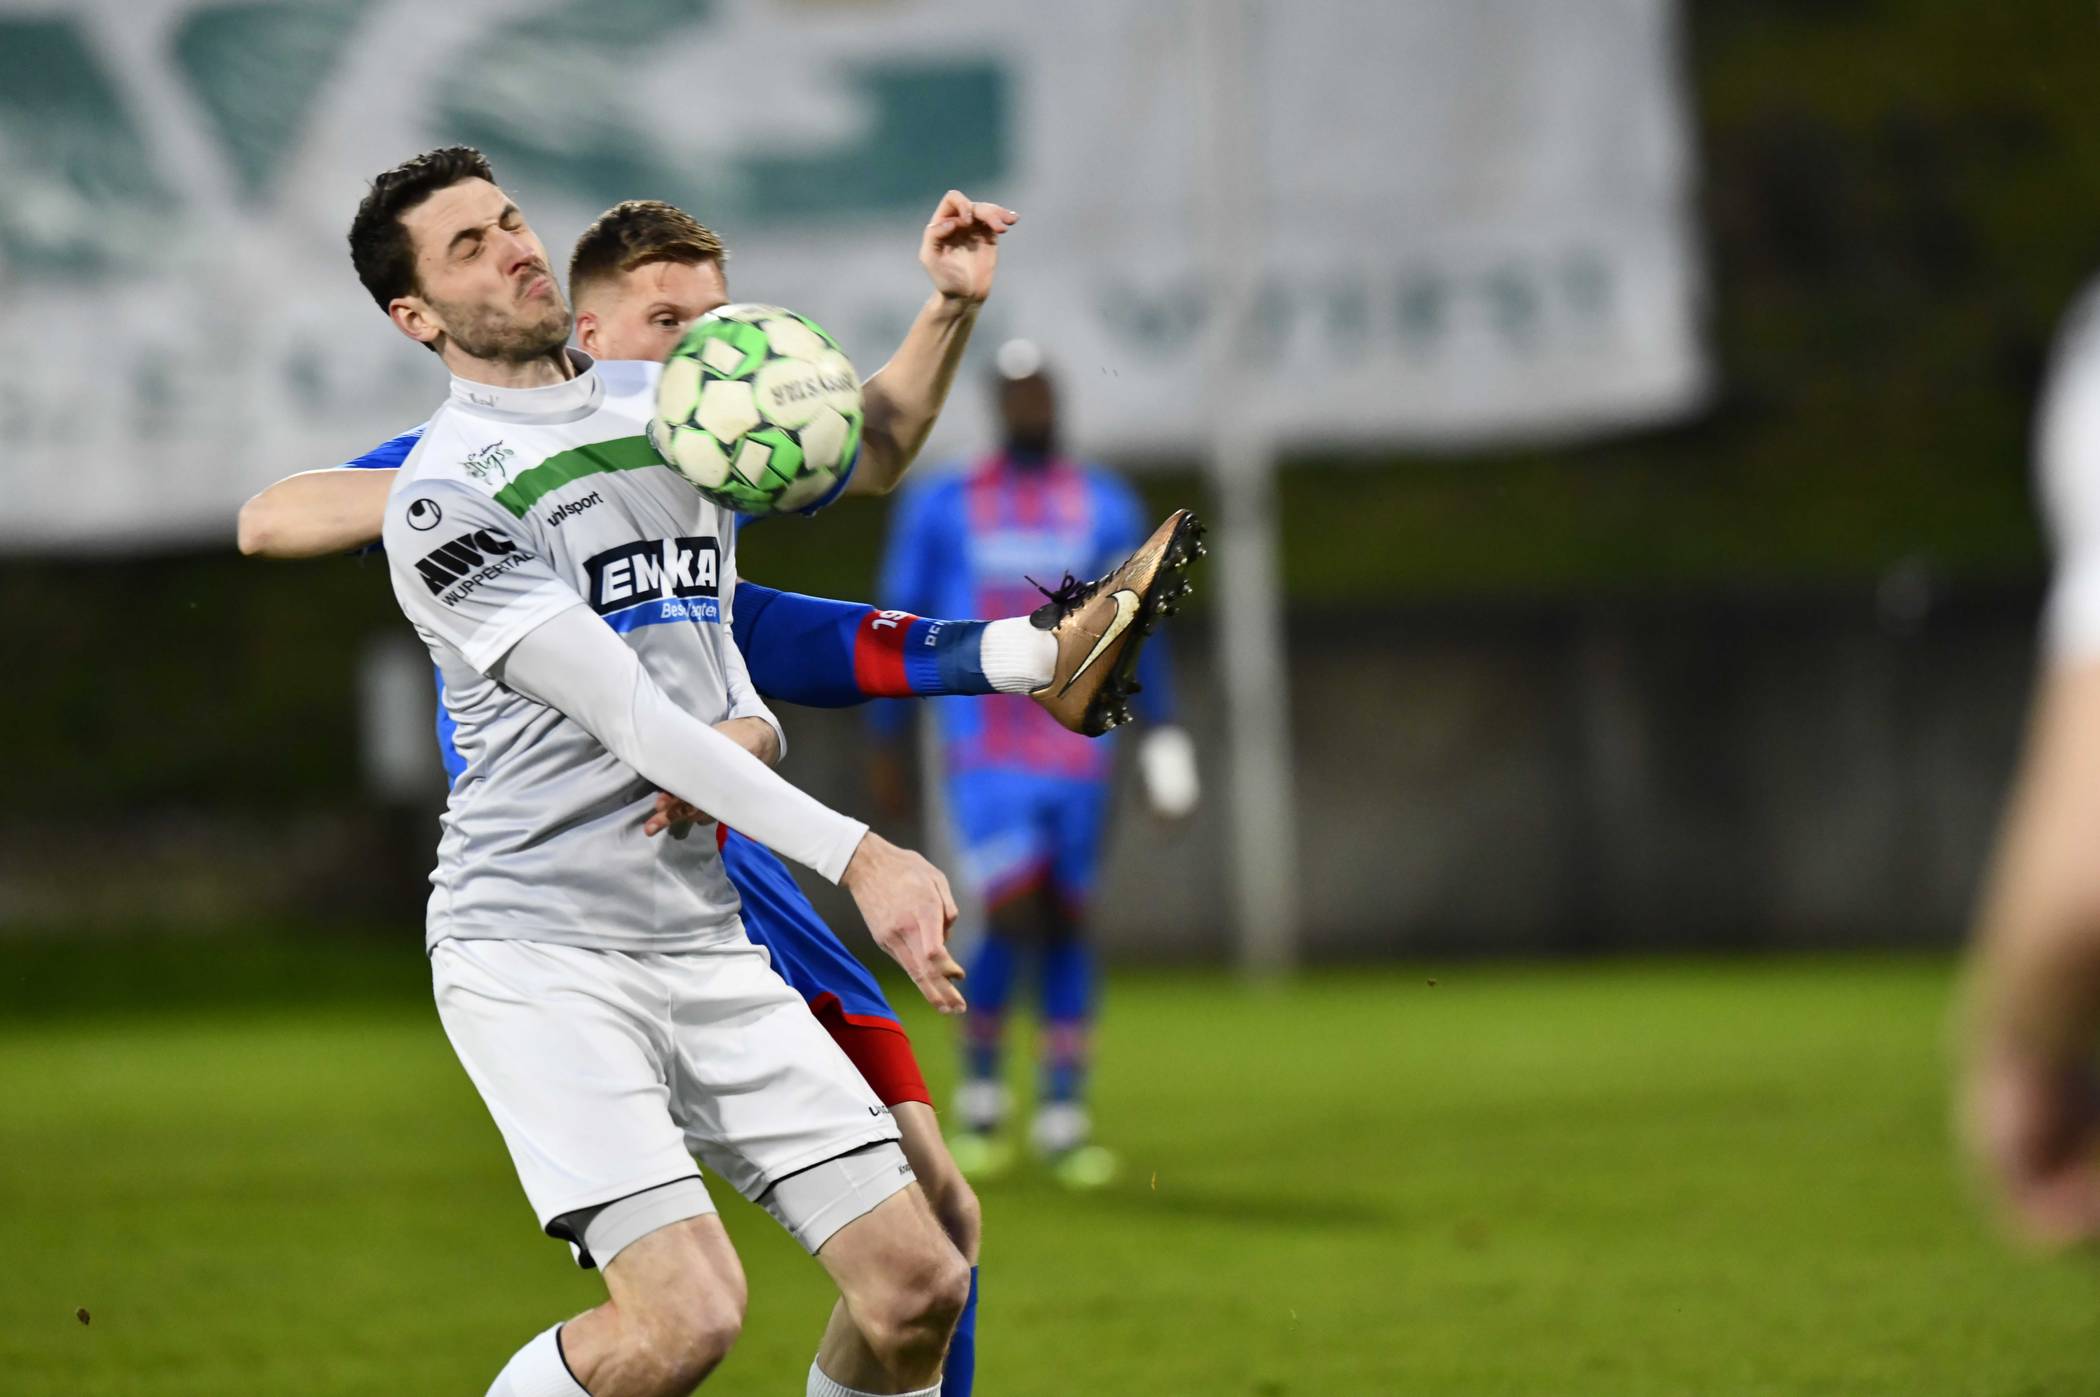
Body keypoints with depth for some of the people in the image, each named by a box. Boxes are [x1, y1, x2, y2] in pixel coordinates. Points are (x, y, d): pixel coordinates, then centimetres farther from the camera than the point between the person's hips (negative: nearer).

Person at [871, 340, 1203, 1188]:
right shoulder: (940, 508, 4)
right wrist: (886, 745, 7)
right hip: (984, 751, -2)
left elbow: (1137, 621, 14)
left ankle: (1063, 1118, 7)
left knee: (1067, 923, 2)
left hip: (1077, 752, 2)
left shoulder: (1106, 506, 9)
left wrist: (1160, 728, 8)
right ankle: (980, 1092, 5)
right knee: (1014, 911, -16)